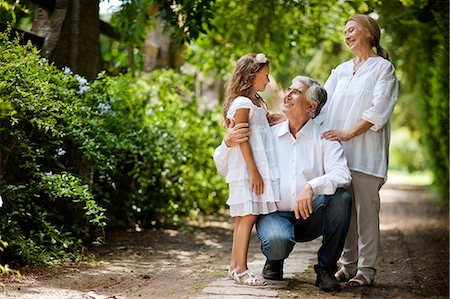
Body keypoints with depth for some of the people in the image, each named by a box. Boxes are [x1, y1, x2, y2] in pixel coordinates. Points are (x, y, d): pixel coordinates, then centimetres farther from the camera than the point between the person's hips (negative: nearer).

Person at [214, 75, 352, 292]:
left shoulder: (324, 138, 1)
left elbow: (342, 175, -17)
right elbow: (225, 170, 8)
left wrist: (311, 187, -35)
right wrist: (228, 143, -14)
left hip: (310, 217, 1)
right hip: (274, 214, -1)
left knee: (341, 197, -28)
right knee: (277, 241, -35)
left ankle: (326, 268, -10)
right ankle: (274, 259, 6)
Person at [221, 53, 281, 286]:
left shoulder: (258, 103, 19)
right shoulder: (242, 104, -11)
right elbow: (242, 140, -16)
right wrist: (253, 171, -19)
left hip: (259, 168, 9)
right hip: (246, 171, -9)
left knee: (243, 218, 11)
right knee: (247, 215, -9)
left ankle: (235, 266, 16)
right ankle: (241, 270, -6)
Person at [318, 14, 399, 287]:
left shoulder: (383, 68, 4)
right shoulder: (341, 71, 21)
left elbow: (379, 110, -7)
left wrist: (348, 133, -15)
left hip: (365, 153, -5)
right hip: (338, 152, 5)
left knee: (366, 210, -5)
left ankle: (366, 269, -1)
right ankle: (348, 265, 13)